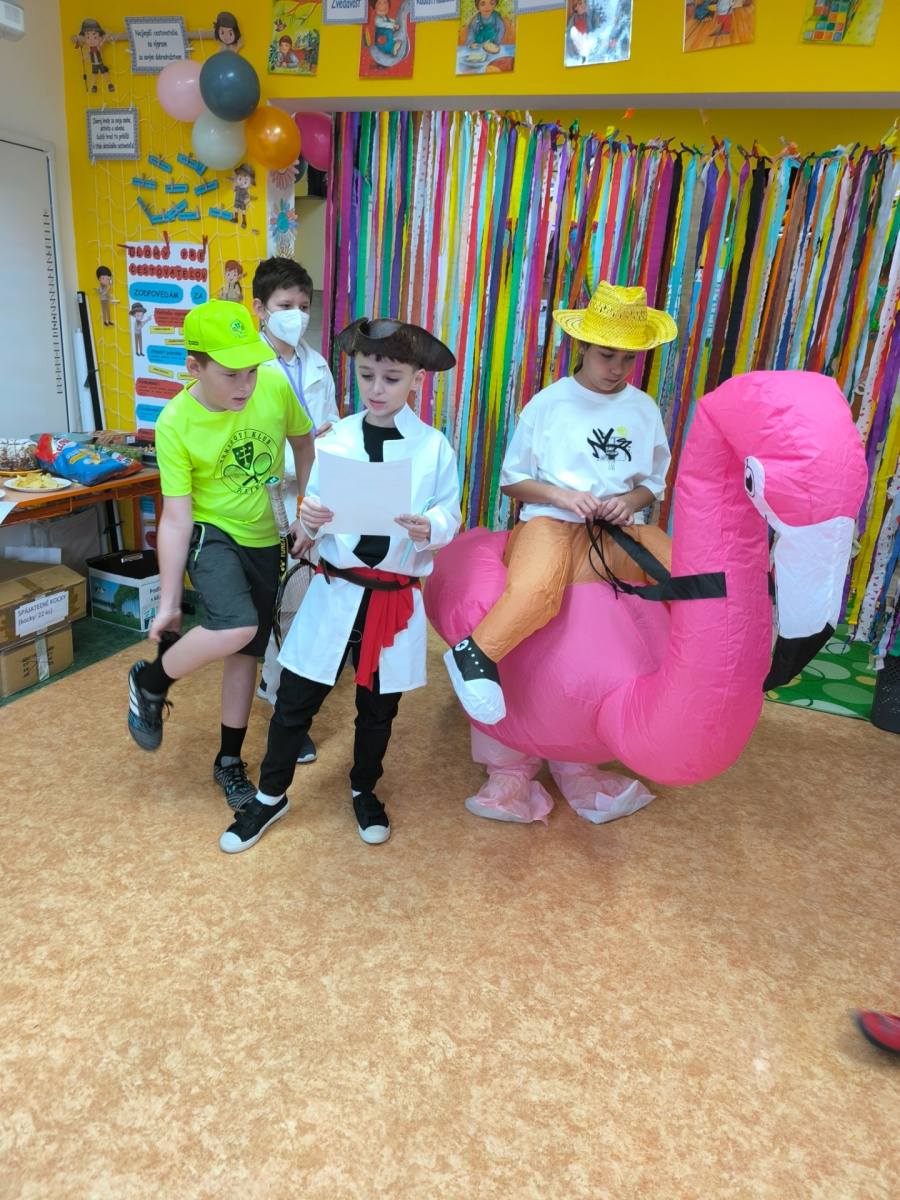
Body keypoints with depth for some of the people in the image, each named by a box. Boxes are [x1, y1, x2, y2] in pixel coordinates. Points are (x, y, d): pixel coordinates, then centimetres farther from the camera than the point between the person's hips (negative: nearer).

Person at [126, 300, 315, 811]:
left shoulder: (275, 386, -14)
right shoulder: (176, 423, -20)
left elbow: (304, 443, 6)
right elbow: (176, 518, -18)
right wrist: (169, 604, -16)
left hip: (264, 539, 4)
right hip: (210, 534, -4)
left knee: (246, 652, 11)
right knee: (236, 628, -29)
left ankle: (230, 760, 30)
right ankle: (150, 683, 2)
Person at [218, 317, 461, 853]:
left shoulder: (435, 448, -3)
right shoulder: (336, 440, 0)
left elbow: (450, 517, -4)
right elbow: (316, 513, -2)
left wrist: (428, 528, -26)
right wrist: (310, 518, -25)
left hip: (397, 599, 0)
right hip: (337, 591, 1)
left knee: (378, 707, 17)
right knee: (294, 699, 7)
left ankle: (365, 791, 42)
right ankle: (271, 795, 31)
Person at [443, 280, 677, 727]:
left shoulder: (644, 409, 10)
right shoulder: (549, 403, 1)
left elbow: (654, 483, 17)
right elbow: (511, 479, 5)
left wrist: (630, 501, -7)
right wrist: (561, 495, -13)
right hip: (552, 522, -4)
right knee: (537, 587, -39)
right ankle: (474, 654, -17)